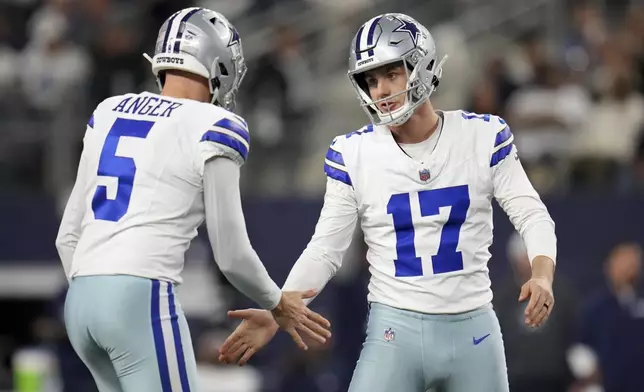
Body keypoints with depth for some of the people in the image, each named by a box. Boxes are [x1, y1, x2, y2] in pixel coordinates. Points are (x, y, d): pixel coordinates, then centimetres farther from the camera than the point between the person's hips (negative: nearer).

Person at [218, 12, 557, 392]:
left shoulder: (482, 137, -1)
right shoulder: (354, 154, -1)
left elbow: (533, 216, -2)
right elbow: (325, 250, 3)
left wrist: (542, 276, -21)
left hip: (473, 331, 1)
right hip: (395, 332, -1)